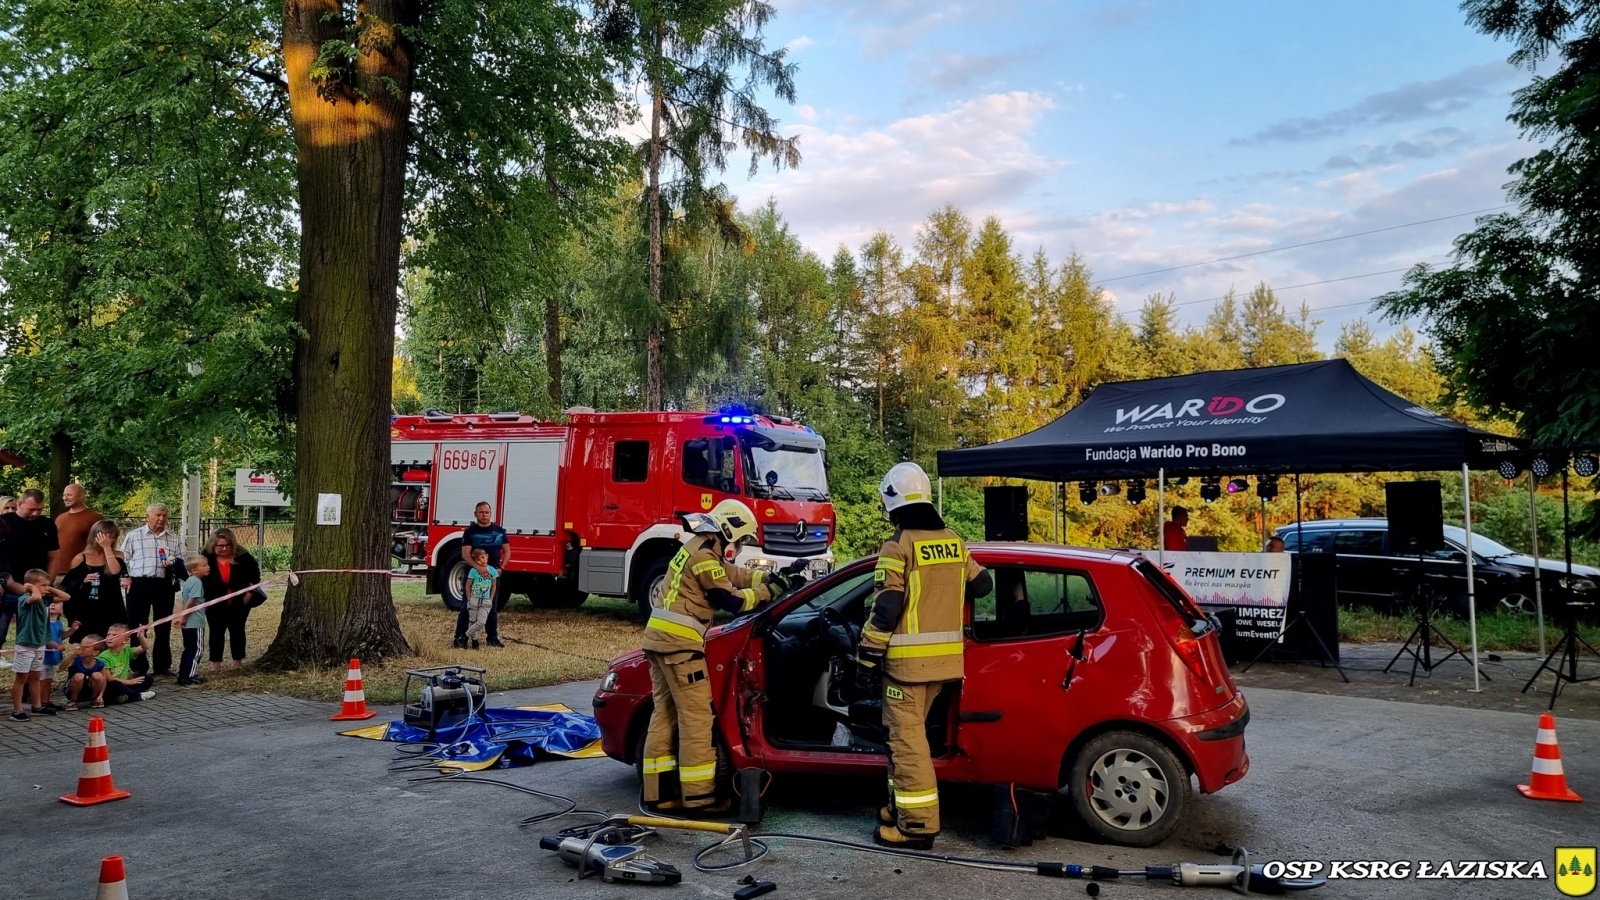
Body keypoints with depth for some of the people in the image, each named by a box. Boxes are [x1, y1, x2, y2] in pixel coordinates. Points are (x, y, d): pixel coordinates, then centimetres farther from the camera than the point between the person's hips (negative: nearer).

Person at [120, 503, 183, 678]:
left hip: (164, 585, 2)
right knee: (136, 626, 2)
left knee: (163, 626, 8)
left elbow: (181, 560, 12)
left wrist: (173, 562, -10)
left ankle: (162, 665, 18)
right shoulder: (134, 535, 5)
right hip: (139, 584, -2)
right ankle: (138, 667, 11)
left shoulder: (174, 538, 11)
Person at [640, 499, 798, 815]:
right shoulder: (704, 554, -12)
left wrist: (774, 578, 11)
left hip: (661, 637, 10)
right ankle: (699, 797, -2)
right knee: (696, 718, -6)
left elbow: (735, 574, 20)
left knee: (665, 714, 10)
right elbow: (731, 600, -13)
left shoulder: (699, 548, 19)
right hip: (678, 641, -10)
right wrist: (768, 591, -3)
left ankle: (658, 793, 13)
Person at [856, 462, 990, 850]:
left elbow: (885, 610, -16)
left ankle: (918, 823, 0)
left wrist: (866, 657, -9)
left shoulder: (899, 546, -13)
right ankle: (902, 806, 28)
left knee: (907, 738, -2)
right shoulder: (953, 542, 8)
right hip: (943, 658, 8)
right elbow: (982, 585, 20)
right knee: (909, 732, 19)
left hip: (909, 659, -8)